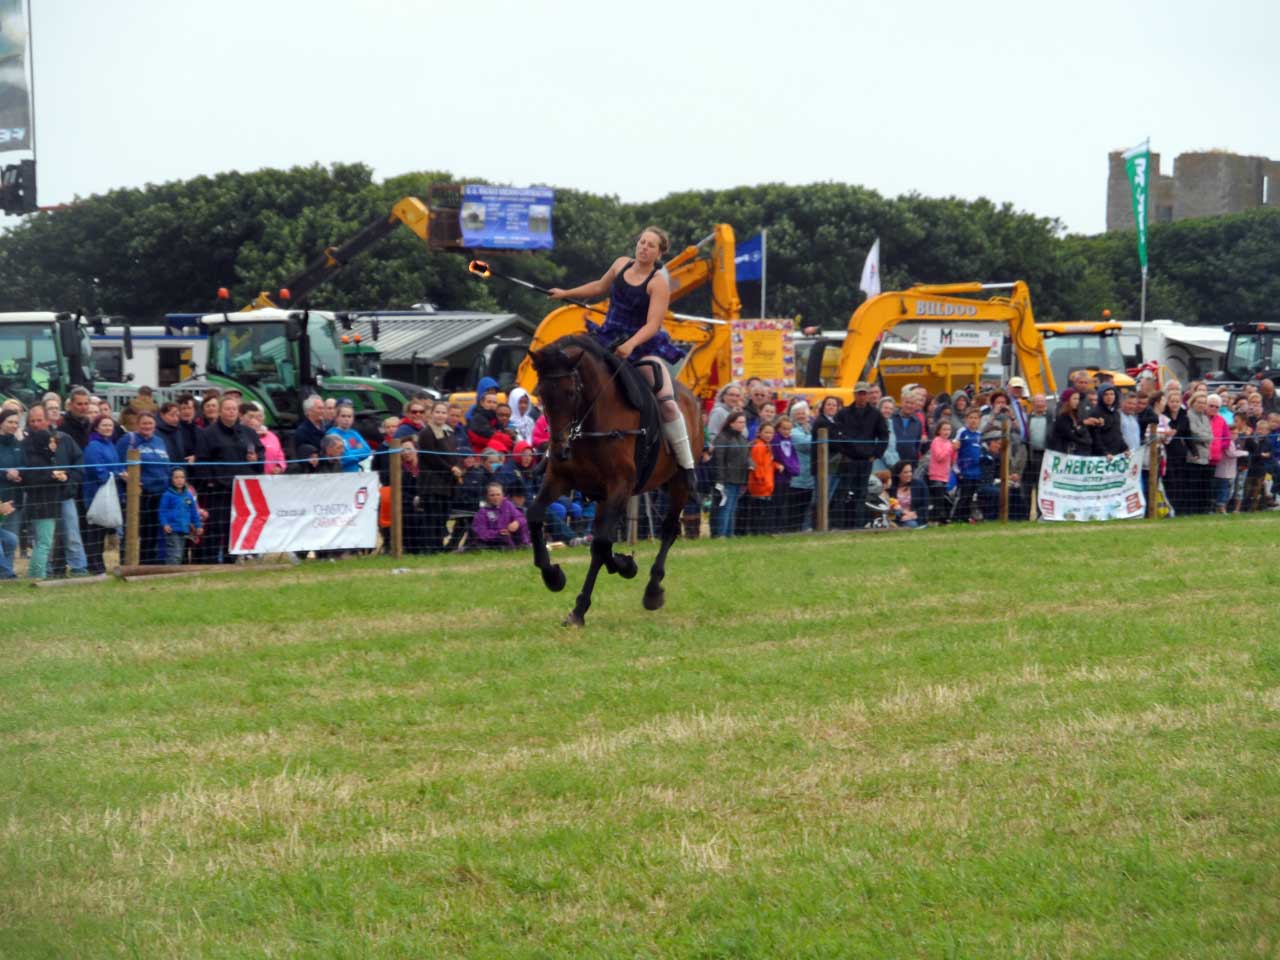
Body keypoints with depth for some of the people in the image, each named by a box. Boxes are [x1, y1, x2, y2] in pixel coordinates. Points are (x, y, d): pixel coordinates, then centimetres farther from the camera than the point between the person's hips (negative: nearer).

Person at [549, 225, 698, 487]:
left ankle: (687, 465, -10)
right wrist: (565, 294, 29)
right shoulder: (622, 264, 4)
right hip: (608, 339, 6)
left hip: (644, 345, -6)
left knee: (667, 403, -20)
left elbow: (653, 325, -22)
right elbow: (600, 287, 25)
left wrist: (631, 345, -37)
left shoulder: (658, 283, -14)